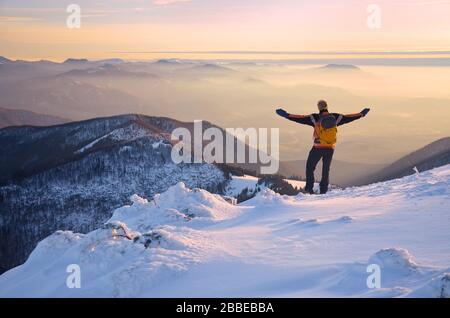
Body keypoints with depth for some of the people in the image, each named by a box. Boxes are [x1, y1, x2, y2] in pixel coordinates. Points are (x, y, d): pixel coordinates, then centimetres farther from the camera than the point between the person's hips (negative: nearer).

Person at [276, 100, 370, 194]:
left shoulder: (315, 118, -9)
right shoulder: (335, 117, 0)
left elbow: (301, 118, -13)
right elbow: (348, 118, 10)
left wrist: (287, 115, -12)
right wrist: (362, 114, 23)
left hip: (318, 147, -3)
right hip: (330, 148, 3)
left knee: (310, 167, 11)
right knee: (326, 169, 14)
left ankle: (309, 187, 2)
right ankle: (323, 190, 12)